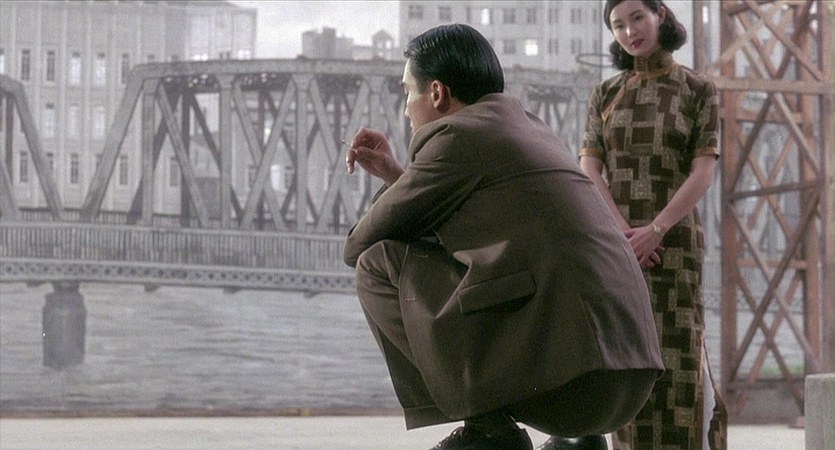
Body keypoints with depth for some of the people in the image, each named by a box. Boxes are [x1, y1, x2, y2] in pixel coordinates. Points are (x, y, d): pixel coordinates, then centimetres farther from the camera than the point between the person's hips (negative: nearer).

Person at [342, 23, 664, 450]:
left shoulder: (456, 135, 1)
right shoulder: (530, 131, 25)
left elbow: (360, 246, 8)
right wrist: (394, 174, 35)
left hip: (552, 366, -8)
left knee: (380, 268, 6)